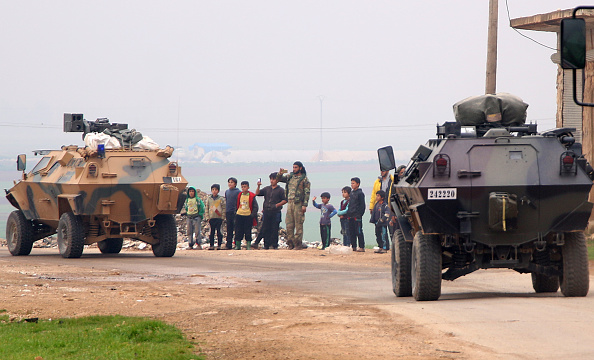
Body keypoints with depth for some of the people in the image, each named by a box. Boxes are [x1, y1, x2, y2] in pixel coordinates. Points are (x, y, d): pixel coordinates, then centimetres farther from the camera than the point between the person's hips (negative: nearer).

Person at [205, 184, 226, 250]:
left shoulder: (221, 199, 1)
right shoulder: (209, 199, 8)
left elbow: (224, 208, 2)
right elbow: (207, 209, 11)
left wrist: (222, 217, -5)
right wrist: (207, 217, 3)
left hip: (219, 218, -2)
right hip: (211, 218, 2)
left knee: (219, 231, -3)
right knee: (212, 232, 3)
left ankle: (219, 245, 2)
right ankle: (212, 245, 6)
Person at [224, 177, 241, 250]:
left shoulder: (238, 192, -4)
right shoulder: (227, 191, 14)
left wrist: (237, 211, -11)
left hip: (235, 212, -6)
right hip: (228, 212, 6)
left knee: (236, 228, -6)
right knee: (229, 229, 8)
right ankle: (229, 245, 12)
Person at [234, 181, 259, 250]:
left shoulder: (251, 196, -5)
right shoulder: (239, 195, 8)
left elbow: (255, 207, -4)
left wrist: (252, 215, -12)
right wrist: (235, 212, 8)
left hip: (248, 216, -3)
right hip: (239, 215, 4)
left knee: (248, 232, 0)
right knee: (238, 232, 4)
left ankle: (248, 246, 6)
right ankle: (237, 245, 11)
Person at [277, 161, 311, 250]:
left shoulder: (304, 179, -1)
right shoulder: (289, 177, 14)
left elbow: (307, 193, -5)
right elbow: (279, 179, 17)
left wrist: (304, 205, -13)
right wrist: (280, 173, -5)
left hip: (298, 203, -5)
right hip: (290, 202, 5)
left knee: (298, 224, -5)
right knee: (289, 223, 4)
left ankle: (298, 243, -3)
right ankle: (290, 243, 8)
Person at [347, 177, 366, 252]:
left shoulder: (360, 193, -7)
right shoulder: (352, 193, 17)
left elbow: (362, 205, -10)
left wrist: (360, 214, -16)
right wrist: (348, 213, 15)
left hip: (357, 216, -8)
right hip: (351, 216, 8)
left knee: (359, 232, -7)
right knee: (351, 232, 9)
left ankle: (362, 247, -6)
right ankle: (353, 247, 15)